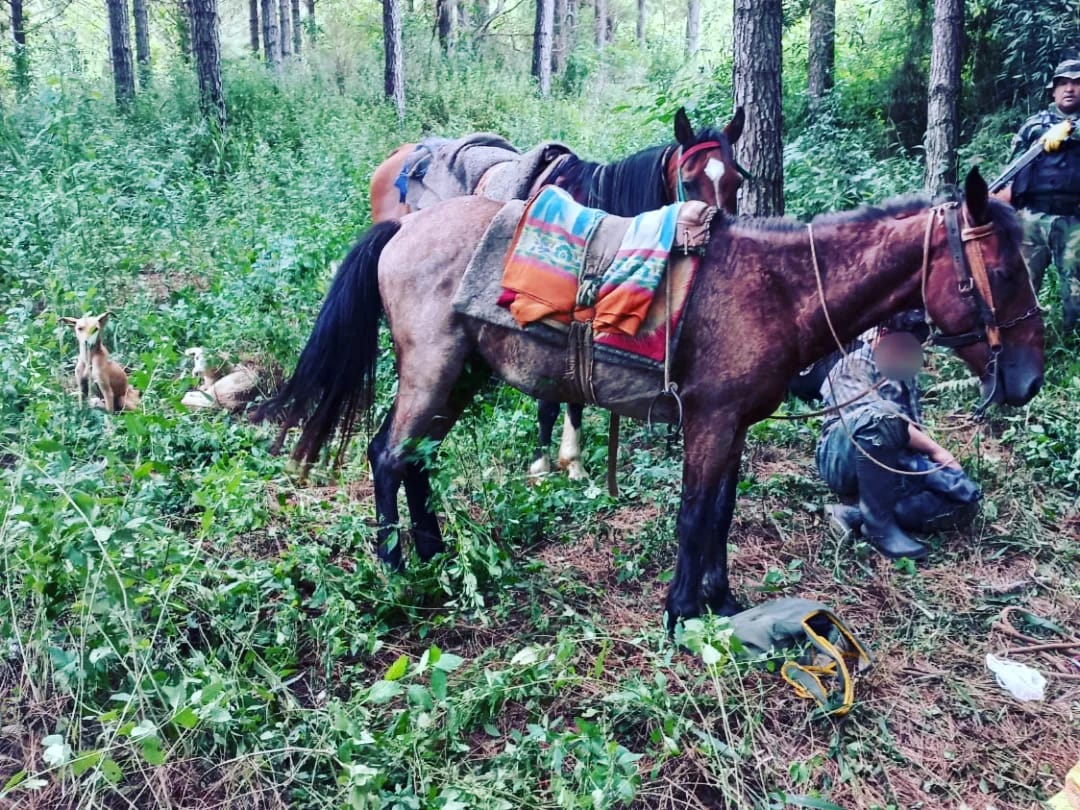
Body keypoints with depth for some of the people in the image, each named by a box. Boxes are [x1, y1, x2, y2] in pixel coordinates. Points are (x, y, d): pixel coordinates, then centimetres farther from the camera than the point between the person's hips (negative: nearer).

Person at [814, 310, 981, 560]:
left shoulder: (906, 375, 20)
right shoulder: (855, 362, -4)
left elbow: (913, 429, 18)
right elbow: (878, 413, -18)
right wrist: (936, 451, -16)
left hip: (894, 467, 7)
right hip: (845, 462, -7)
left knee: (965, 498, -15)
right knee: (879, 414, -36)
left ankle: (854, 515, -25)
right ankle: (878, 523, -29)